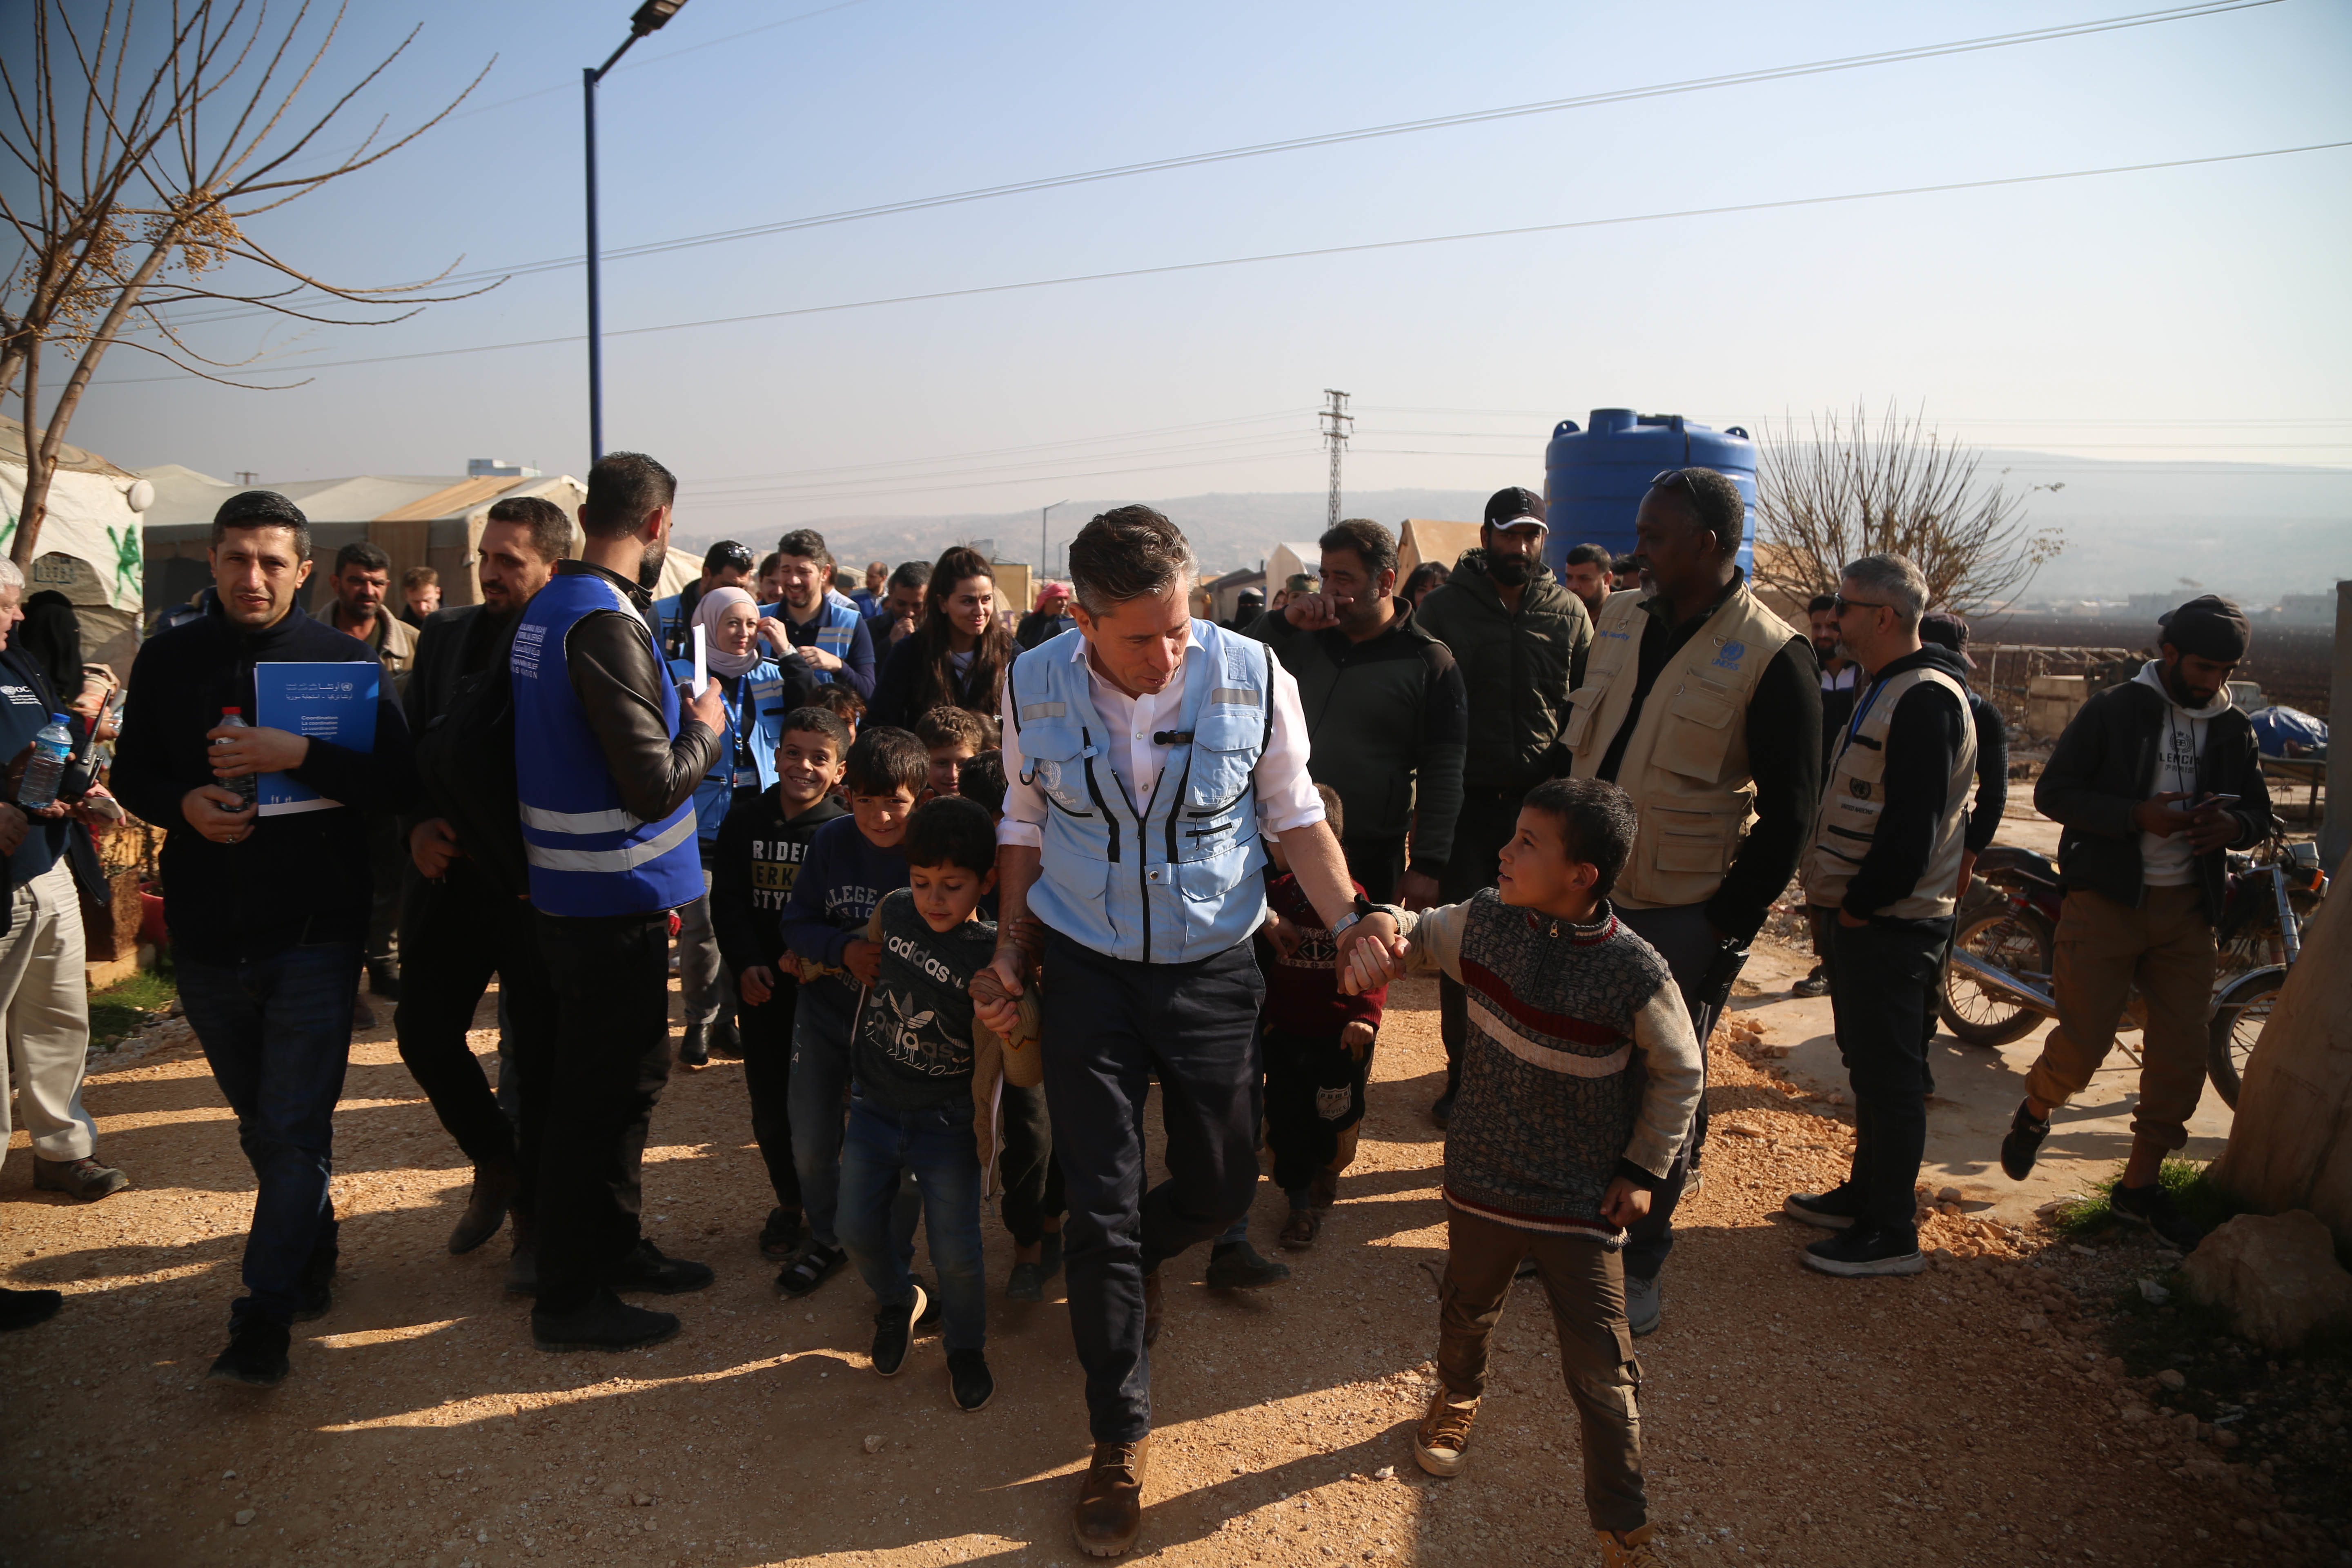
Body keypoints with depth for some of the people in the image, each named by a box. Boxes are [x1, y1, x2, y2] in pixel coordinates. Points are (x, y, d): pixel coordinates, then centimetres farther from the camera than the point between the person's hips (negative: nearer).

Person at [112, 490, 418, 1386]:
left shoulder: (344, 660, -6)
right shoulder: (167, 660, 4)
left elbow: (397, 783, -12)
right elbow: (132, 775, 10)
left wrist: (301, 755, -26)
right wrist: (185, 805, -11)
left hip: (314, 933, -4)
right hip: (206, 935, 4)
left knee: (295, 1129, -4)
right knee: (261, 1123, 19)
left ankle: (267, 1313, 5)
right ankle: (311, 1253, 39)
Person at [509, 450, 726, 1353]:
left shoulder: (547, 607, 9)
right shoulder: (607, 624, -22)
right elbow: (656, 785, -24)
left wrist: (675, 718, 11)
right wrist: (705, 730, -8)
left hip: (571, 893, 10)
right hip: (614, 898, -10)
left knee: (623, 1076, 21)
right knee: (605, 1091, 2)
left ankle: (614, 1247, 36)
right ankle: (569, 1299, 15)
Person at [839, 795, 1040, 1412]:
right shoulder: (893, 912, -9)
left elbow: (1023, 1075, -26)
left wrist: (1020, 1034, -45)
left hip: (947, 1124, -4)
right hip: (874, 1108, 4)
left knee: (955, 1251, -2)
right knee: (859, 1231, 10)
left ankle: (966, 1344, 28)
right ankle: (897, 1303, 42)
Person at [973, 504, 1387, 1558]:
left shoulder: (1253, 678, -13)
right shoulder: (1034, 687, -10)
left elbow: (1294, 815, -1)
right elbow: (1024, 826, 4)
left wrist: (1348, 924, -13)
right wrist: (1011, 949, 0)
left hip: (1214, 968, 1)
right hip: (1086, 968, 0)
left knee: (1221, 1189, 11)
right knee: (1099, 1207, 2)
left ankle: (1135, 1254, 49)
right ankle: (1120, 1438, 22)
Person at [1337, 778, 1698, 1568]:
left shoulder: (1635, 972, -22)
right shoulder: (1486, 920, -12)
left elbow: (1679, 1073, -6)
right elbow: (1413, 935, 6)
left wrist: (1644, 1169, -5)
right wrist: (1380, 933, -18)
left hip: (1584, 1205, -4)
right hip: (1483, 1180, 4)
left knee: (1603, 1373, 4)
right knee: (1467, 1312, 28)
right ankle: (1457, 1396, 60)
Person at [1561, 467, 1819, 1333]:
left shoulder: (1773, 658, -13)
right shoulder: (1621, 620, 5)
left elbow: (1788, 811, -11)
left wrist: (1730, 927, -13)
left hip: (1682, 916, -5)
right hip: (1587, 893, 6)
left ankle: (1638, 1262, 24)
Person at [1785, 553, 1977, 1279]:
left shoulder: (1924, 700, -18)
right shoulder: (1886, 690, 15)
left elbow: (1911, 828, -24)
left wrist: (1861, 904, -16)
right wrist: (1844, 899, 13)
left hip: (1891, 921, -10)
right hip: (1863, 913, 10)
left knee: (1887, 1075, -2)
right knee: (1869, 1065, 19)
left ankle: (1891, 1234, 7)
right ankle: (1864, 1194, 32)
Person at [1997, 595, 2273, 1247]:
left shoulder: (2234, 730, 9)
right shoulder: (2112, 711, -5)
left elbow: (2260, 811, 17)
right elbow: (2052, 791, -8)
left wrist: (2236, 825, -9)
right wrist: (2138, 815, -22)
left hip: (2188, 909, 5)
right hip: (2107, 898, -5)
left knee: (2181, 1057, 5)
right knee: (2083, 1045, -6)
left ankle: (2141, 1186, 21)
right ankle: (2034, 1113, 27)